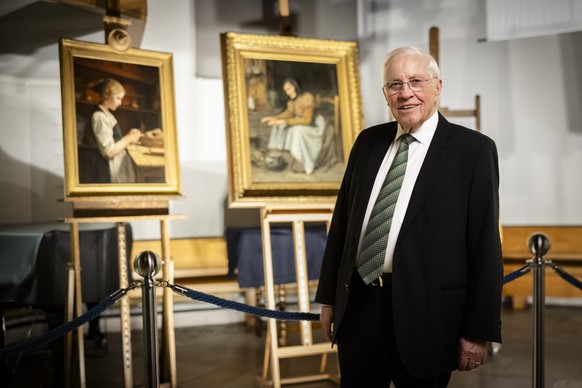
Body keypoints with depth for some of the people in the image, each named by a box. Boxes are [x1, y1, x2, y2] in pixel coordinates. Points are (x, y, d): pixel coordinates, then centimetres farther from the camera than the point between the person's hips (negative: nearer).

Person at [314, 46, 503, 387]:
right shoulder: (368, 142, 7)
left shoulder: (473, 149, -7)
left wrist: (479, 330, -9)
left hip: (425, 315, -4)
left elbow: (485, 246, -8)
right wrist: (329, 297, 11)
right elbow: (342, 221, 11)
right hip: (357, 306, 4)